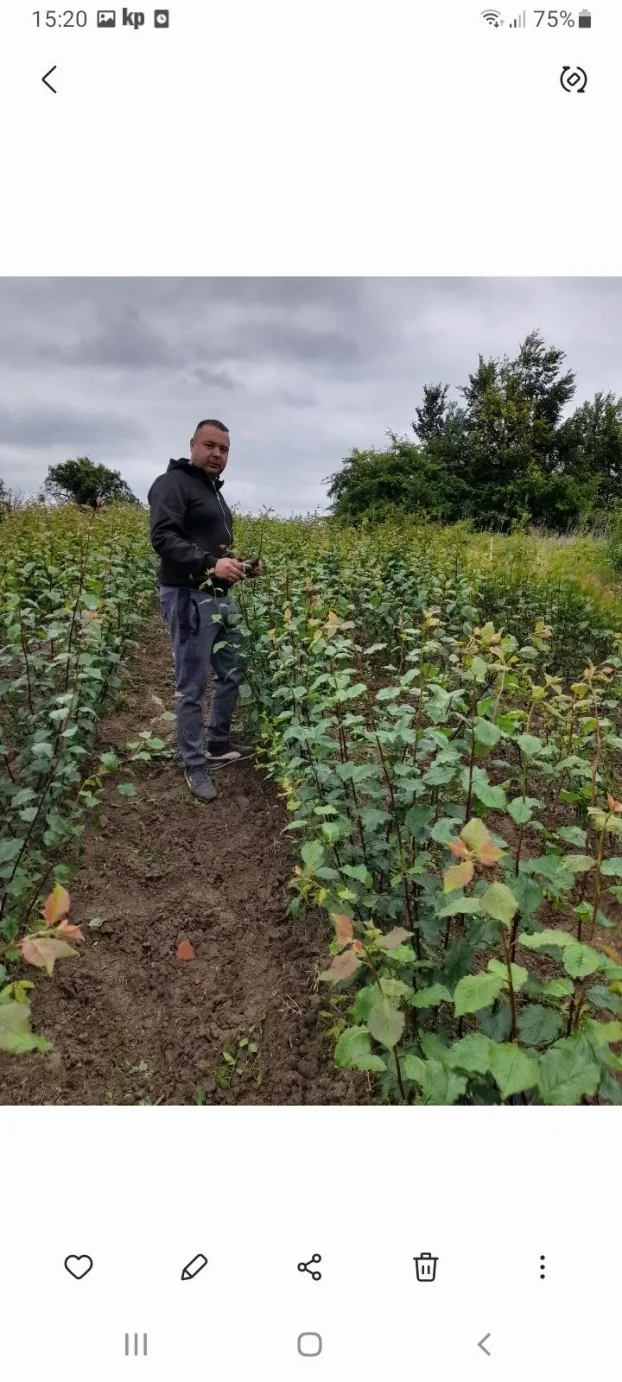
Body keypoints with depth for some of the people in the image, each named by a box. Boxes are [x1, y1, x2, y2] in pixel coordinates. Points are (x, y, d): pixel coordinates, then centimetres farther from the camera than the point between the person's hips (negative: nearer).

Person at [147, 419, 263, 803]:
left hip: (221, 596, 10)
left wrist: (242, 566, 10)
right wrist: (209, 564, -32)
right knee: (192, 686, -3)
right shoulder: (172, 484, -8)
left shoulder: (214, 490, 21)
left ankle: (218, 745, 32)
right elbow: (163, 538, -21)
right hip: (188, 598, -9)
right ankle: (194, 765, 9)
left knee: (232, 673, 16)